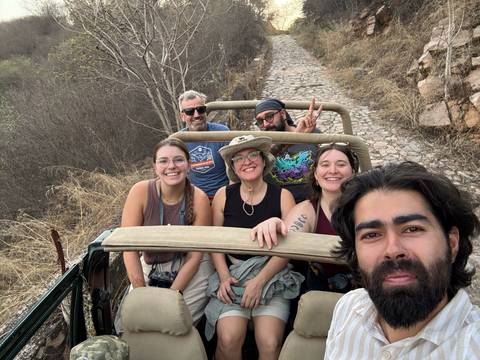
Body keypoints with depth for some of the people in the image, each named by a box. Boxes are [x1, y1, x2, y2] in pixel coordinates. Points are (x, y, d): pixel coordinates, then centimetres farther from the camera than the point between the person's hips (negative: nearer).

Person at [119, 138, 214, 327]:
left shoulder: (199, 199, -17)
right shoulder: (141, 192, -17)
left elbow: (194, 257, -12)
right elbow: (129, 248, -15)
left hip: (192, 270, -1)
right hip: (150, 268, 2)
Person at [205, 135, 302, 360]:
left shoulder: (282, 196, 0)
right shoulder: (224, 195, 4)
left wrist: (260, 281, -13)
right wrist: (224, 276, -7)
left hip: (272, 275, 0)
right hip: (232, 275, 1)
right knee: (228, 339, -21)